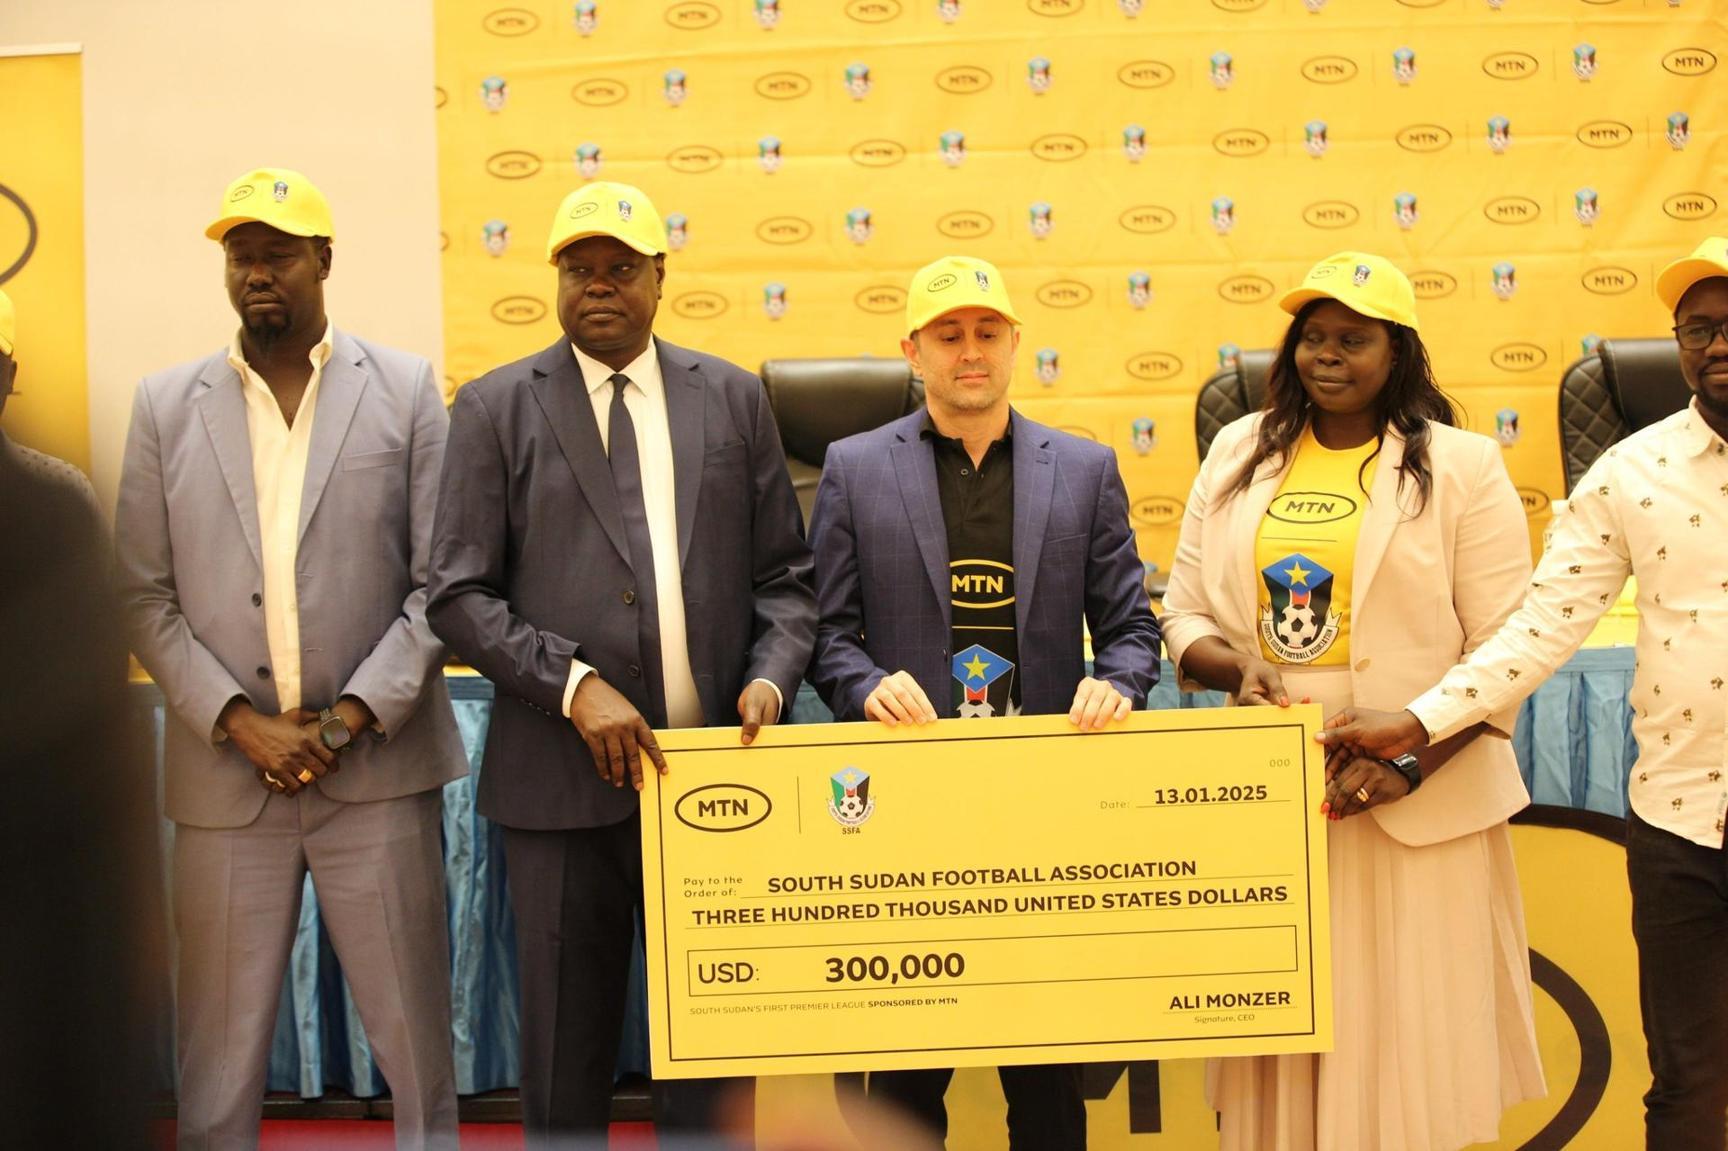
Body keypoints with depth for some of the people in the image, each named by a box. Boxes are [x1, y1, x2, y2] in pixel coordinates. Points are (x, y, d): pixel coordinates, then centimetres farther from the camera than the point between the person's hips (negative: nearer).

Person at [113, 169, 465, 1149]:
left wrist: (351, 717, -9)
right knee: (221, 1044, 8)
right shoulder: (167, 405, 8)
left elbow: (442, 583, 0)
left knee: (415, 1032, 5)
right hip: (225, 777, 1)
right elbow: (146, 597, 5)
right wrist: (240, 722, -7)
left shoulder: (406, 390, 4)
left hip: (379, 770, -1)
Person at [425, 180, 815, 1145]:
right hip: (565, 778, -1)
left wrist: (773, 675, -8)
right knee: (567, 1051, 10)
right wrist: (574, 686, -14)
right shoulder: (498, 408, 3)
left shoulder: (734, 398, 9)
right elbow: (460, 593, -2)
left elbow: (785, 574, 10)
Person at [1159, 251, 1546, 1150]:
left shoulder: (1461, 466, -2)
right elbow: (1184, 610, 10)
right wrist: (1238, 668, -12)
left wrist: (1412, 766, -16)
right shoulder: (1239, 454, 9)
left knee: (1404, 1039, 5)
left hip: (1416, 805, -3)